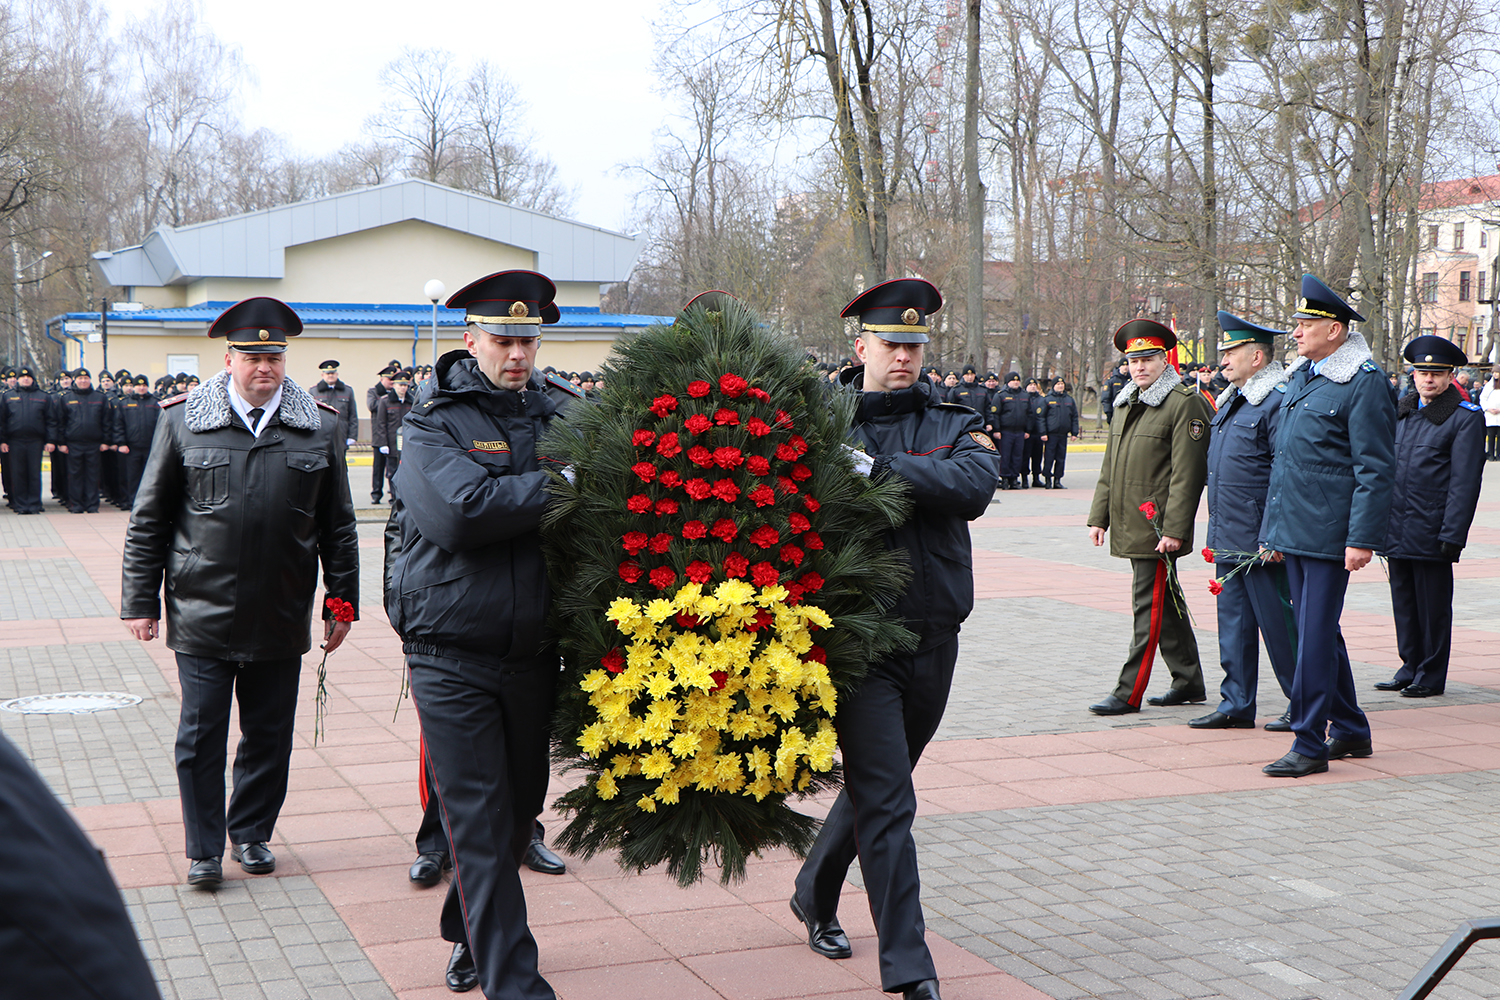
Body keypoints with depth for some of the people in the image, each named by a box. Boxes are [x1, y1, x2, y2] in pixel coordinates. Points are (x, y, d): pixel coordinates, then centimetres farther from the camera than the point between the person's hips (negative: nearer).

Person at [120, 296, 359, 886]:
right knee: (201, 736, 3)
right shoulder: (182, 420, -1)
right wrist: (141, 602, 0)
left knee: (269, 733, 10)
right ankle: (204, 849, 16)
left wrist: (342, 603, 7)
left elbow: (338, 526, 9)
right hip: (203, 612, -2)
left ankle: (252, 832, 28)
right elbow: (148, 521, 3)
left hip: (282, 616, 2)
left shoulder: (320, 427, 4)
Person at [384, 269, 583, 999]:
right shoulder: (433, 421, -7)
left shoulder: (563, 413, 6)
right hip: (452, 657, -4)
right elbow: (458, 512, -23)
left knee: (520, 808, 17)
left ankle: (468, 934, 39)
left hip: (534, 653, 5)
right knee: (479, 822, -3)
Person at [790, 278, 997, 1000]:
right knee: (885, 803, -8)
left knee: (878, 786, 20)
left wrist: (877, 468, -22)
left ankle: (814, 896, 44)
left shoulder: (955, 426, 6)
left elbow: (974, 485, -15)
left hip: (933, 639, 4)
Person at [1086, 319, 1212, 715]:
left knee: (1150, 607, -5)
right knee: (1167, 606, 15)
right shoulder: (1125, 404, 15)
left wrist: (1174, 529, -20)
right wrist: (1099, 516, 16)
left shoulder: (1184, 404, -10)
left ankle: (1129, 694, -3)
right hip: (1130, 526, 9)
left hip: (1158, 528, -8)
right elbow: (1110, 467, 21)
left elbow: (1186, 473, -16)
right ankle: (1189, 684, 25)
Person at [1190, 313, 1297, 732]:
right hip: (1228, 540, 9)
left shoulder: (1277, 403, -14)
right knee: (1233, 622, 11)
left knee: (1277, 624, 0)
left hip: (1261, 541, -9)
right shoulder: (1229, 402, 16)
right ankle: (1236, 705, 18)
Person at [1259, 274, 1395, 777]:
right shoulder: (1300, 379, 14)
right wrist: (1272, 528, 18)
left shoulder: (1364, 383, -11)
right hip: (1296, 533, 9)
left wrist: (1363, 539, -17)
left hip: (1330, 535, -8)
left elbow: (1375, 470, -13)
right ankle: (1350, 730, 27)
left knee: (1316, 635, -6)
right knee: (1318, 632, 14)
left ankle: (1310, 744, 0)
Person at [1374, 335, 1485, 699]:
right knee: (1404, 604, 12)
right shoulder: (1400, 412, 13)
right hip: (1395, 530, 6)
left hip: (1432, 532, -6)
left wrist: (1452, 535, -15)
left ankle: (1431, 677, 12)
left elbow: (1464, 482, -10)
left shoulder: (1465, 418, -6)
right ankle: (1410, 669, 24)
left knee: (1433, 607, 2)